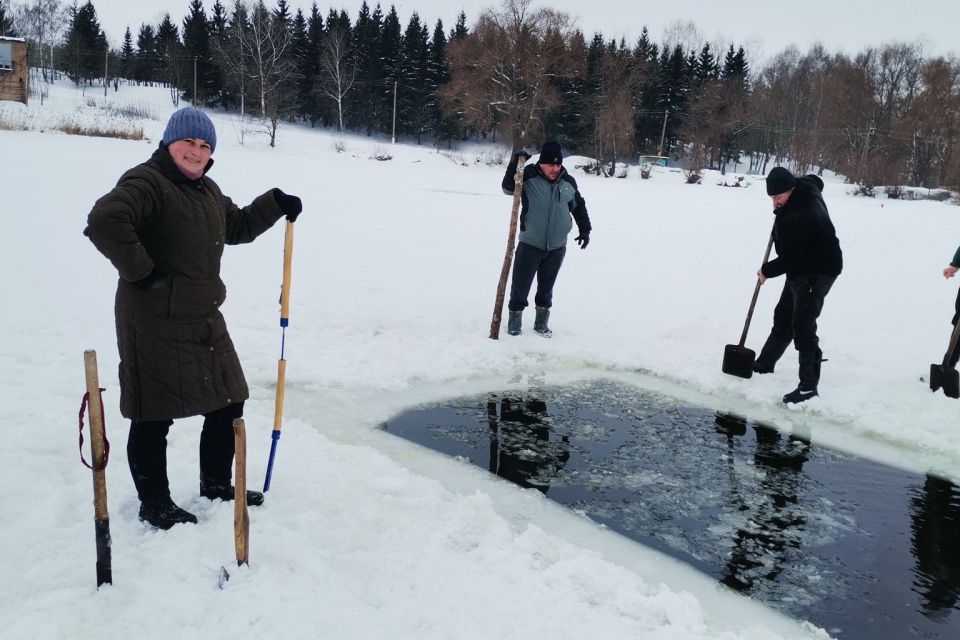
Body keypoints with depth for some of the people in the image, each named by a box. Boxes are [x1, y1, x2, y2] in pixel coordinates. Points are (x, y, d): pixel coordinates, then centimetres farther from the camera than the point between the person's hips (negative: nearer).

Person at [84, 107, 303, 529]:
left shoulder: (207, 190, 15)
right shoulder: (146, 182, -15)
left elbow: (237, 227, 28)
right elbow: (104, 221, -30)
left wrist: (275, 204, 16)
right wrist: (141, 270, -23)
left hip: (203, 320, 9)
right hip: (153, 324, -9)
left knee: (228, 404, 15)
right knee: (153, 418, 3)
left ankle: (217, 485, 34)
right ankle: (154, 504, 21)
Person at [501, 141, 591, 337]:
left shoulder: (568, 182, 1)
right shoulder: (529, 177, -10)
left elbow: (578, 206, 15)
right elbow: (508, 188, -22)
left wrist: (585, 229, 17)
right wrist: (515, 164, -34)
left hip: (557, 247, 3)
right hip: (530, 244, -3)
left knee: (546, 288, 13)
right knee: (520, 285, 2)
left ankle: (541, 322, 26)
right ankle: (514, 321, 18)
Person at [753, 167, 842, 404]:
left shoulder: (795, 219, -31)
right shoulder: (806, 186, -2)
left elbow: (789, 260, -26)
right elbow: (816, 180, 25)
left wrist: (766, 271, -7)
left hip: (816, 273, -11)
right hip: (802, 269, 11)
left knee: (802, 326, -13)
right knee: (783, 318, 19)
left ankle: (808, 386, -9)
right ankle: (764, 364, 33)